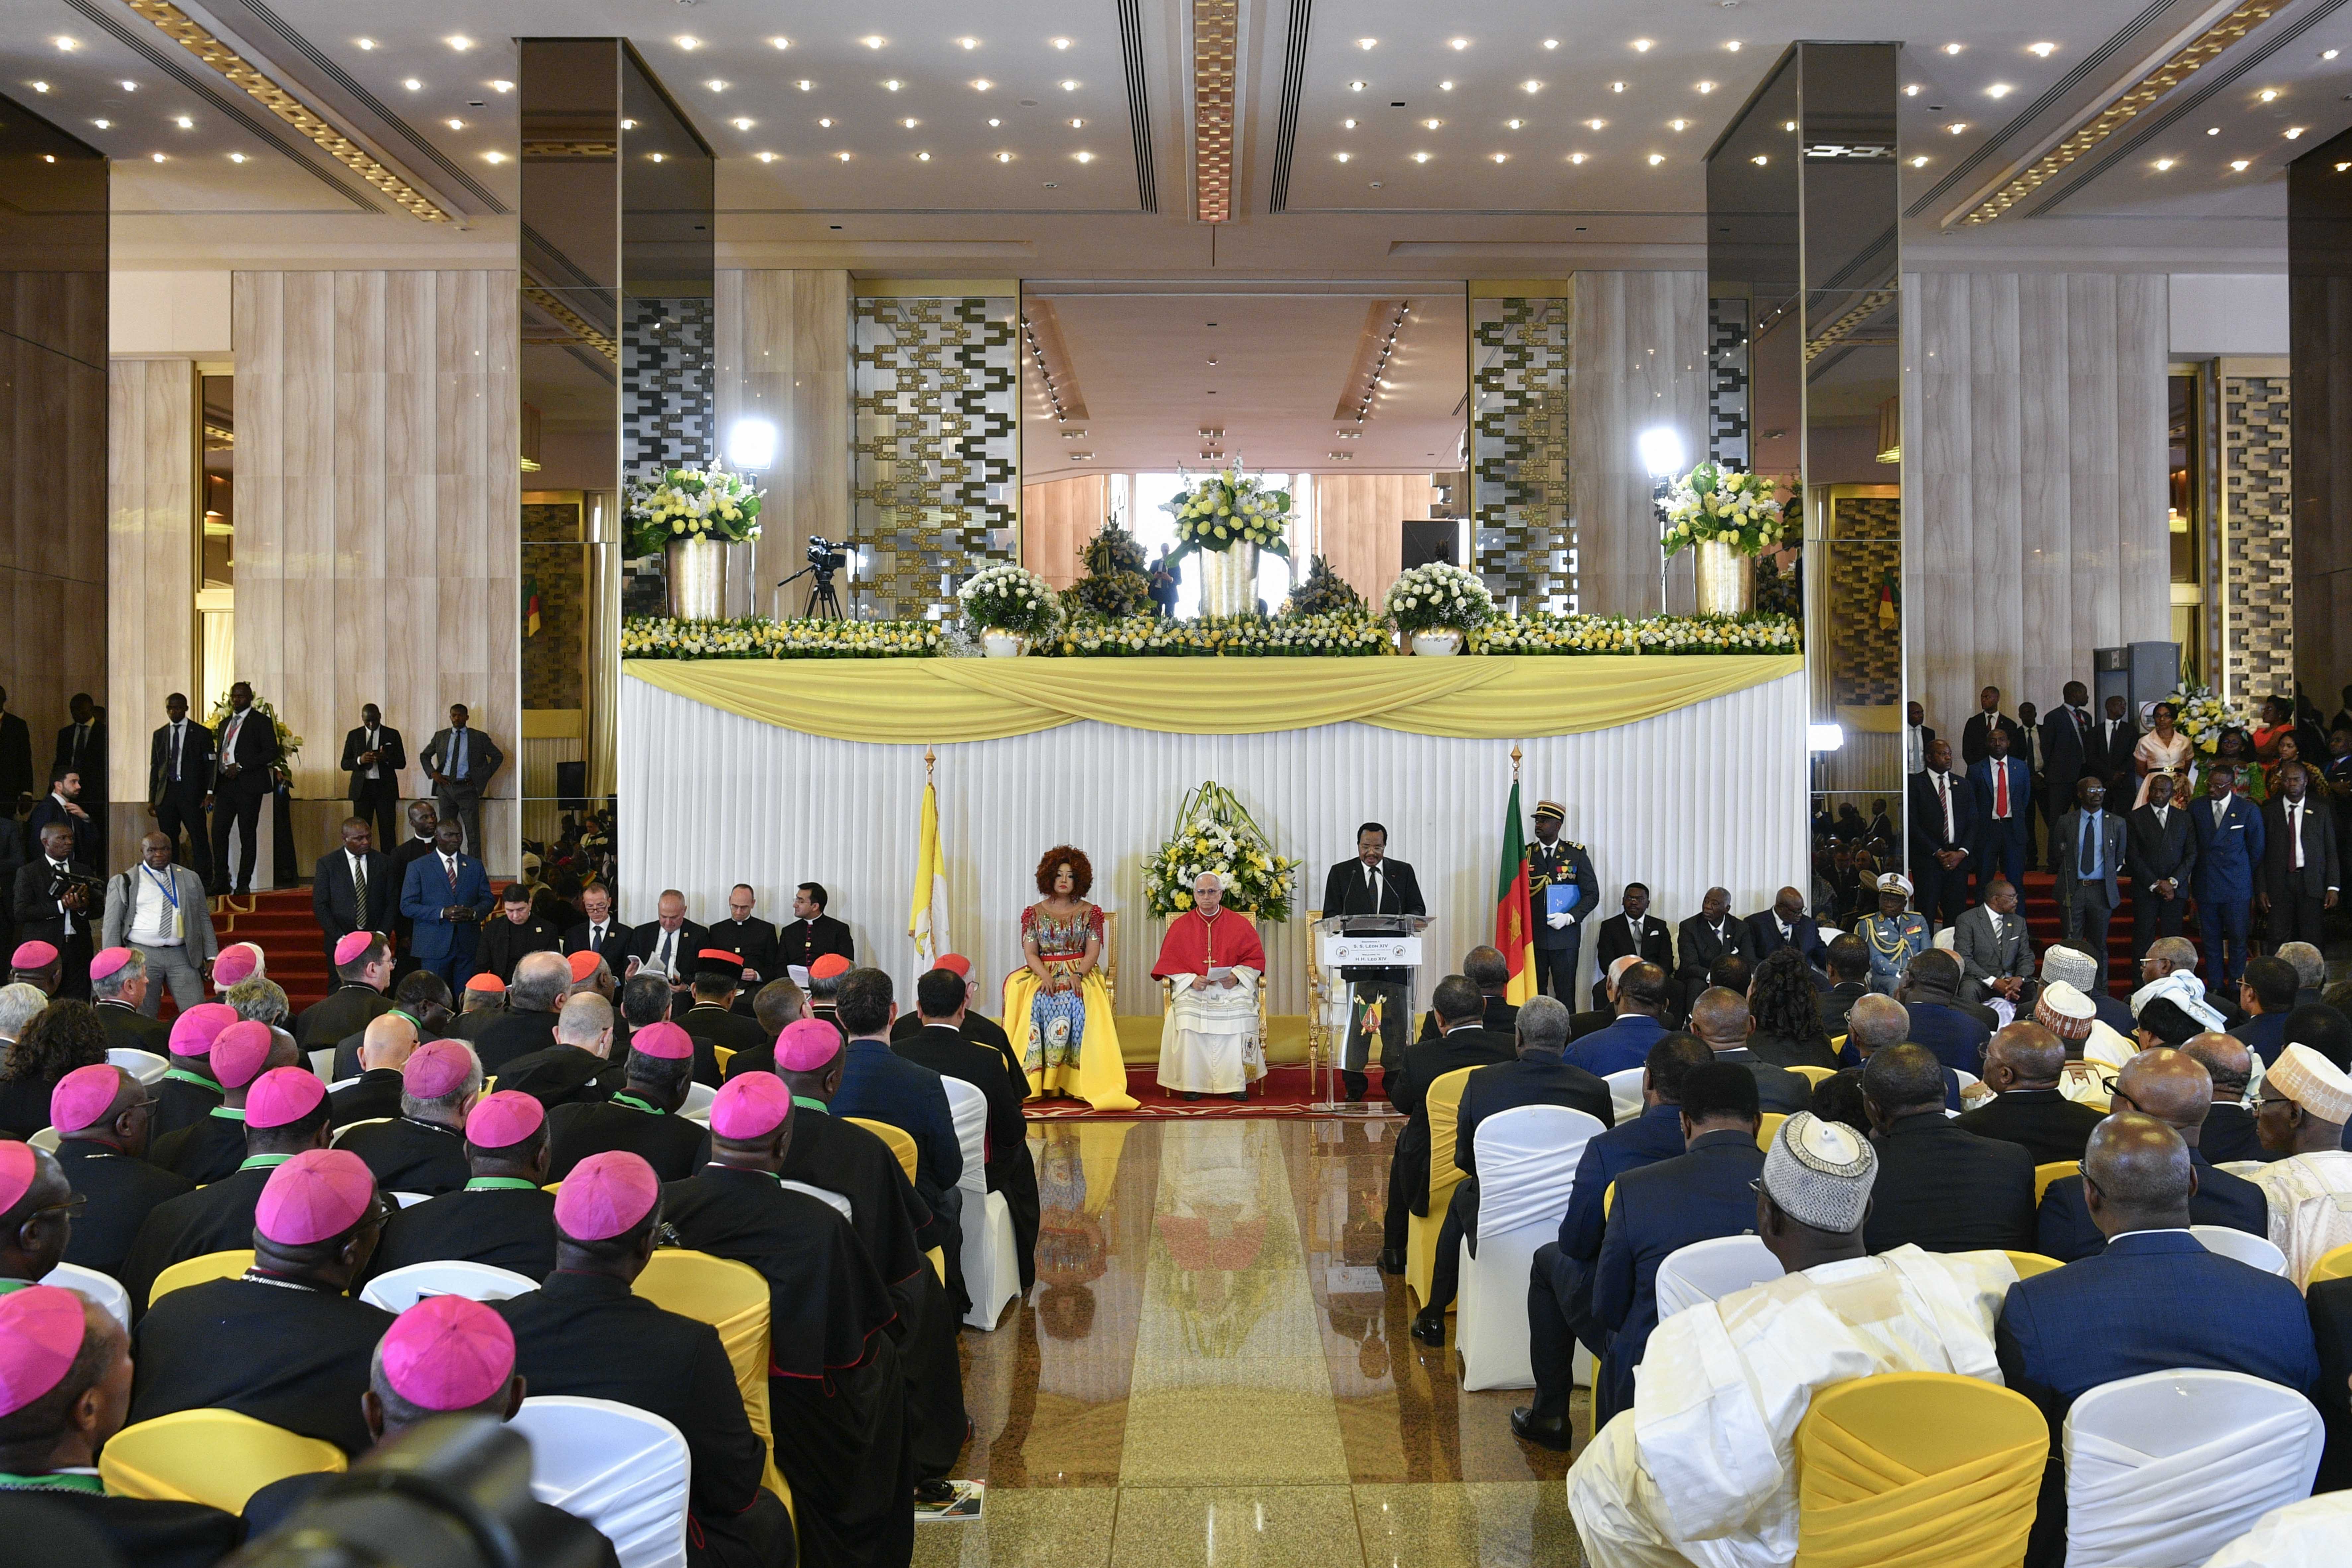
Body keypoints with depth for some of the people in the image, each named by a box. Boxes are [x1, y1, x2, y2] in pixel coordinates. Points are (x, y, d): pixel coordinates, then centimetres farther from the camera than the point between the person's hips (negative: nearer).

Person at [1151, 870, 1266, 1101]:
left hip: (1232, 988, 0)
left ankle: (1237, 1084, -20)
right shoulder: (1181, 926, 11)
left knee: (1241, 1013, -31)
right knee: (1186, 1014, -31)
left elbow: (1255, 959, 9)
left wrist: (1237, 977, -10)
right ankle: (1192, 1084, -23)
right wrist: (1191, 980, -10)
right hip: (1193, 988, 0)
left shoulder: (1240, 924, 10)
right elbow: (1169, 964, 8)